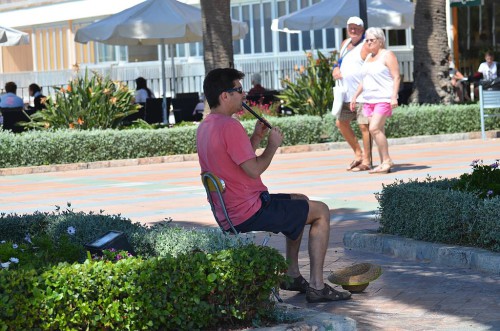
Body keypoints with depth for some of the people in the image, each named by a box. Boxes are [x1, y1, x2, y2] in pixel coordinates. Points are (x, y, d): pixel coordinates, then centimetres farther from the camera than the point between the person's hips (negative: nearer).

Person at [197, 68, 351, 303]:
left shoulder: (204, 127, 10)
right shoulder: (230, 126, -22)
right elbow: (253, 170, -24)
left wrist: (256, 138, 8)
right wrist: (273, 145, -8)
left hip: (230, 211, 10)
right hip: (250, 214, -10)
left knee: (301, 201, 29)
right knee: (321, 211, 2)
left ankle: (292, 275, 29)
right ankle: (316, 286, 2)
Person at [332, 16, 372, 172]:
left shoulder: (365, 46, -11)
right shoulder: (345, 44, 15)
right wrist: (336, 69, 5)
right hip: (347, 93, 9)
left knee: (364, 125, -5)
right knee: (341, 122, 13)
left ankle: (366, 161, 2)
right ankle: (358, 153, 25)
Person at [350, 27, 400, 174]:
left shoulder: (387, 55, -5)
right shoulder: (369, 57, 19)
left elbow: (396, 77, -10)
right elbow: (364, 80, 25)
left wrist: (394, 97, -20)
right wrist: (355, 96, 19)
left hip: (384, 99, -8)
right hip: (369, 100, 8)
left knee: (374, 129, -18)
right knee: (378, 131, 4)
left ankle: (387, 160, -11)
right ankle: (383, 164, 4)